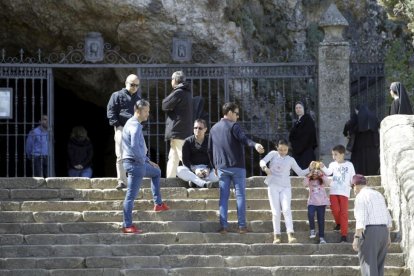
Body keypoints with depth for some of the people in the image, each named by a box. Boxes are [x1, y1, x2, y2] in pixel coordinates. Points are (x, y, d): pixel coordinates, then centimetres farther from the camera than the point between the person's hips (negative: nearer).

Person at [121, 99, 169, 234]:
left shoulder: (133, 124, 16)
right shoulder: (135, 125, -16)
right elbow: (134, 146, -30)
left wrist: (148, 161, 22)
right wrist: (142, 160, -16)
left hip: (140, 163, 10)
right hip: (134, 164, -10)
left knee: (156, 172, 29)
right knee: (131, 195, -7)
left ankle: (158, 203, 29)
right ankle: (127, 226, -5)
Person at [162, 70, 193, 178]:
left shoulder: (178, 93, -14)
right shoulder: (188, 93, 16)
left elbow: (165, 106, -9)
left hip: (177, 130, -9)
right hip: (186, 129, 9)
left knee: (183, 156, -10)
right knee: (173, 157, 14)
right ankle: (170, 178, 16)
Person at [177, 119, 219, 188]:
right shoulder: (188, 141, 3)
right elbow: (185, 160, -3)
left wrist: (208, 169, -21)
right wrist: (194, 170, -21)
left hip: (206, 169, 0)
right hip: (191, 168, 0)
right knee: (180, 170, -34)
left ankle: (195, 181, -35)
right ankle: (204, 183, -47)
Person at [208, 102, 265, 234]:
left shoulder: (214, 128, 13)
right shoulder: (233, 126, -6)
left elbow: (210, 150, 18)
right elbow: (243, 138, -25)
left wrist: (215, 166, 27)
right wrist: (254, 145, -41)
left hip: (221, 168, 5)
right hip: (237, 166, -5)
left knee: (223, 197, 5)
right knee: (240, 195, 0)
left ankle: (223, 226, -1)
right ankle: (242, 226, -3)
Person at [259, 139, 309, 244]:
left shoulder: (290, 160, 13)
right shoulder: (273, 154, 8)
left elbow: (300, 172, 17)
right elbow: (262, 161, -6)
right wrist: (265, 168, -28)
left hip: (285, 187, 0)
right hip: (273, 186, 0)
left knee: (286, 209, -16)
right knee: (276, 211, -3)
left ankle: (290, 234, -26)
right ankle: (276, 235, 0)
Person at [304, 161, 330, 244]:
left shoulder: (322, 180, 3)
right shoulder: (309, 180, 4)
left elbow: (328, 182, -16)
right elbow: (305, 184, -16)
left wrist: (322, 175, -22)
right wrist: (309, 176, -24)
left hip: (322, 202, 0)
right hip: (312, 202, 0)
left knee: (321, 219, 2)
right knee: (310, 214, -27)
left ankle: (322, 237, 7)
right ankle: (312, 230, -7)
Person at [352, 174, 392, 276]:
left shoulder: (360, 196, -8)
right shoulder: (378, 195, 17)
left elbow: (361, 219, -18)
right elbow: (388, 218, 18)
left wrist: (356, 238, -19)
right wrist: (388, 236, 22)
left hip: (369, 232, -8)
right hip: (383, 232, 8)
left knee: (369, 267, -7)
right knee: (378, 266, 13)